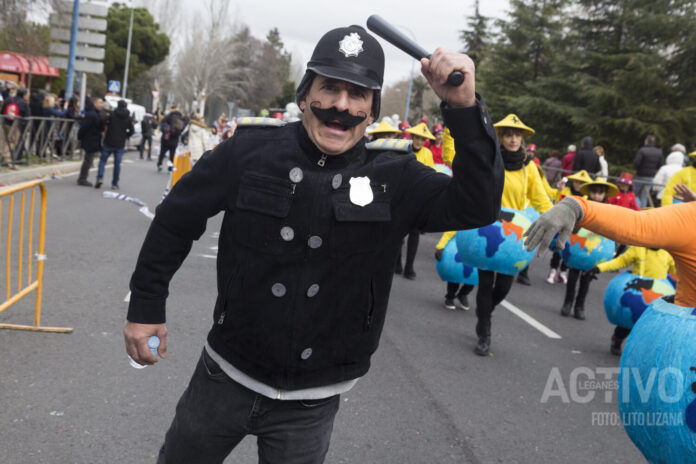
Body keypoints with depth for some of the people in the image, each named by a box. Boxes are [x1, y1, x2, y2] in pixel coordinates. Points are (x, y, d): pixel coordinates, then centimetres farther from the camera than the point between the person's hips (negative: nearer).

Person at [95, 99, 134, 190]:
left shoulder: (112, 114, -4)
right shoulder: (128, 118, 2)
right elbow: (131, 131, 4)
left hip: (109, 142, -1)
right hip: (120, 144, 1)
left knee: (102, 160, 9)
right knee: (117, 163, 6)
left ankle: (99, 178, -8)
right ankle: (115, 184, 7)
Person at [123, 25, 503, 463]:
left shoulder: (394, 179, -9)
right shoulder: (251, 150, -11)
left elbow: (478, 207, -21)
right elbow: (177, 218, 0)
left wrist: (464, 108, -33)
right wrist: (146, 305, 3)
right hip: (226, 376, 1)